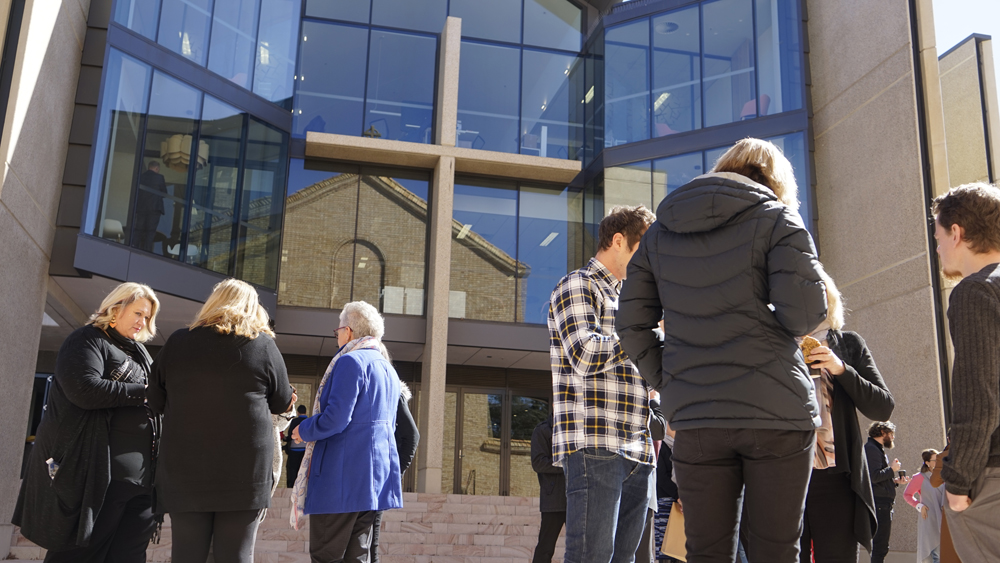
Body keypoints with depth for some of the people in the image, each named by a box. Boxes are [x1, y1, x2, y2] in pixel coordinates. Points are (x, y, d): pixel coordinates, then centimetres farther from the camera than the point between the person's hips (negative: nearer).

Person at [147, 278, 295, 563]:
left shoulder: (177, 342, 3)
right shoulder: (263, 344, -1)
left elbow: (155, 401, 10)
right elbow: (282, 403, 7)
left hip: (184, 470, 2)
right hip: (245, 473, -1)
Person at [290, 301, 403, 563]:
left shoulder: (351, 362, -11)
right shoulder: (389, 369, 17)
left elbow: (336, 419, -20)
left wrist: (303, 431, -2)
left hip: (343, 476, -9)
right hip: (376, 474, 9)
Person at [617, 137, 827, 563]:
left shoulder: (659, 232, 14)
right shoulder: (777, 220, 2)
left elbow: (633, 328, 8)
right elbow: (803, 313, -10)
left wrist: (669, 385, 12)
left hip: (694, 418, 3)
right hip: (776, 414, -3)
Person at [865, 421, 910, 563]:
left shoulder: (877, 449, 22)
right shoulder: (871, 449, -12)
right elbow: (874, 476, -24)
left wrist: (896, 481, 12)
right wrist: (892, 469, -11)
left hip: (883, 504, 11)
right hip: (880, 504, -11)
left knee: (880, 545, 14)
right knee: (881, 546, -10)